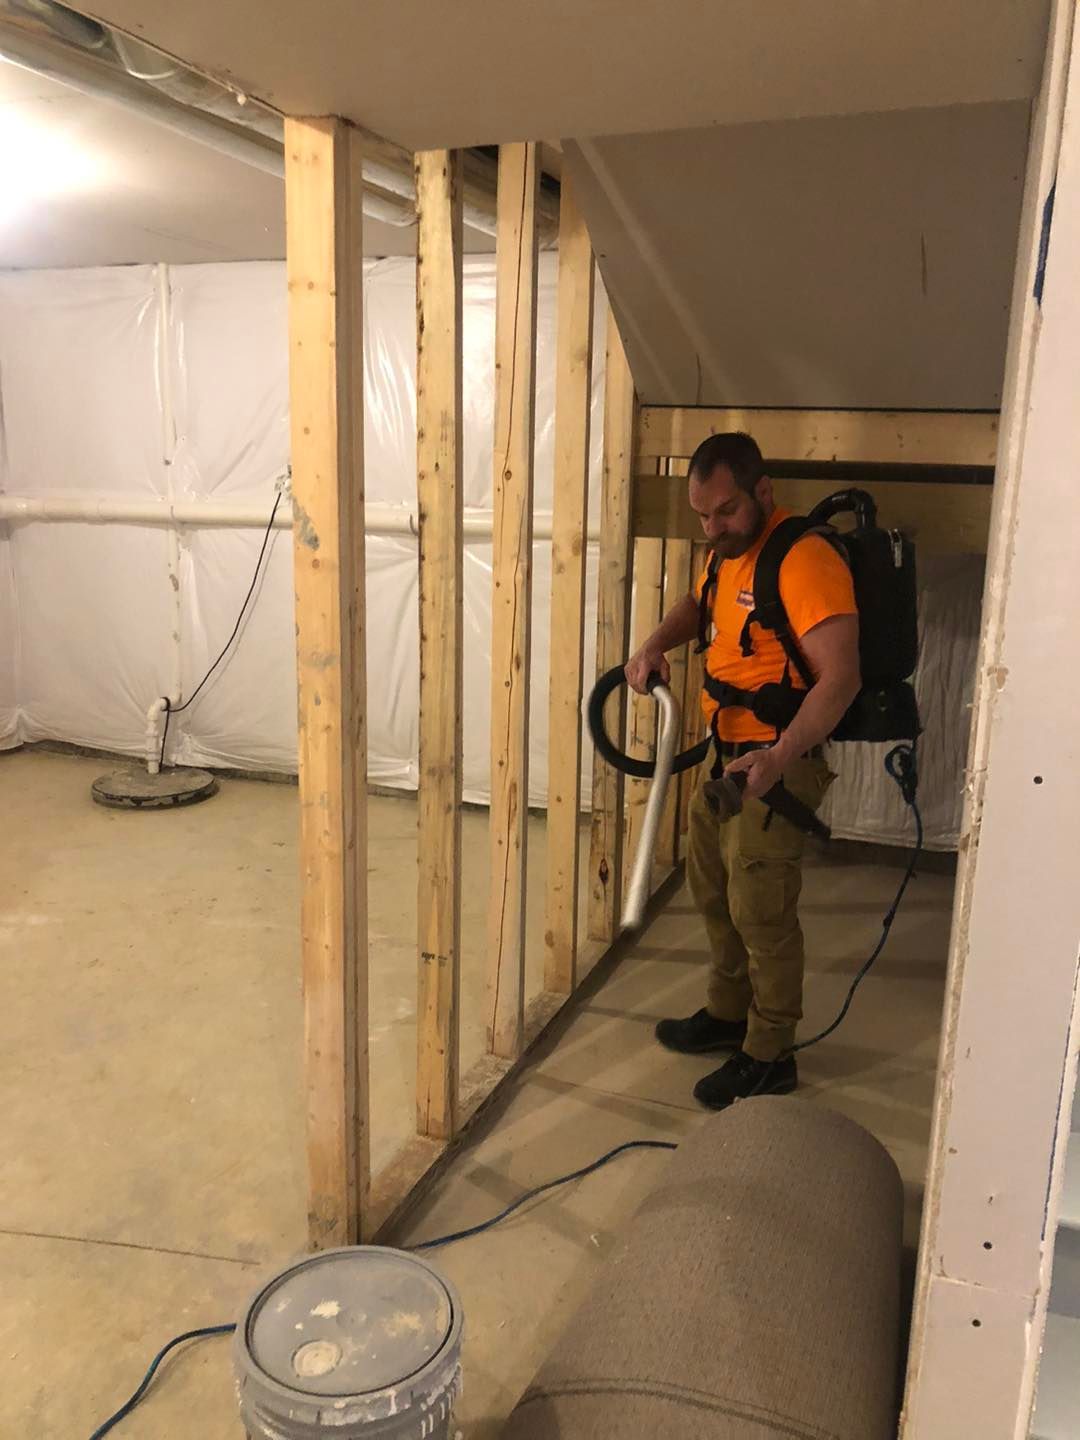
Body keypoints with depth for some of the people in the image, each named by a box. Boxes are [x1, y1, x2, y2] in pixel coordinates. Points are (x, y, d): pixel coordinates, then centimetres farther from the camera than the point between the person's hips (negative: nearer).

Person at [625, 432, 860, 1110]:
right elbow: (700, 604, 29)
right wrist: (656, 646, 8)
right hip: (725, 754, 10)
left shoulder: (804, 560, -22)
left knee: (760, 912, -2)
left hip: (776, 764, -10)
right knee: (714, 891, 20)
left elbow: (841, 677, -28)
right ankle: (729, 1015, 38)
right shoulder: (734, 552, 9)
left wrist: (779, 756, -39)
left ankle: (769, 1058, 16)